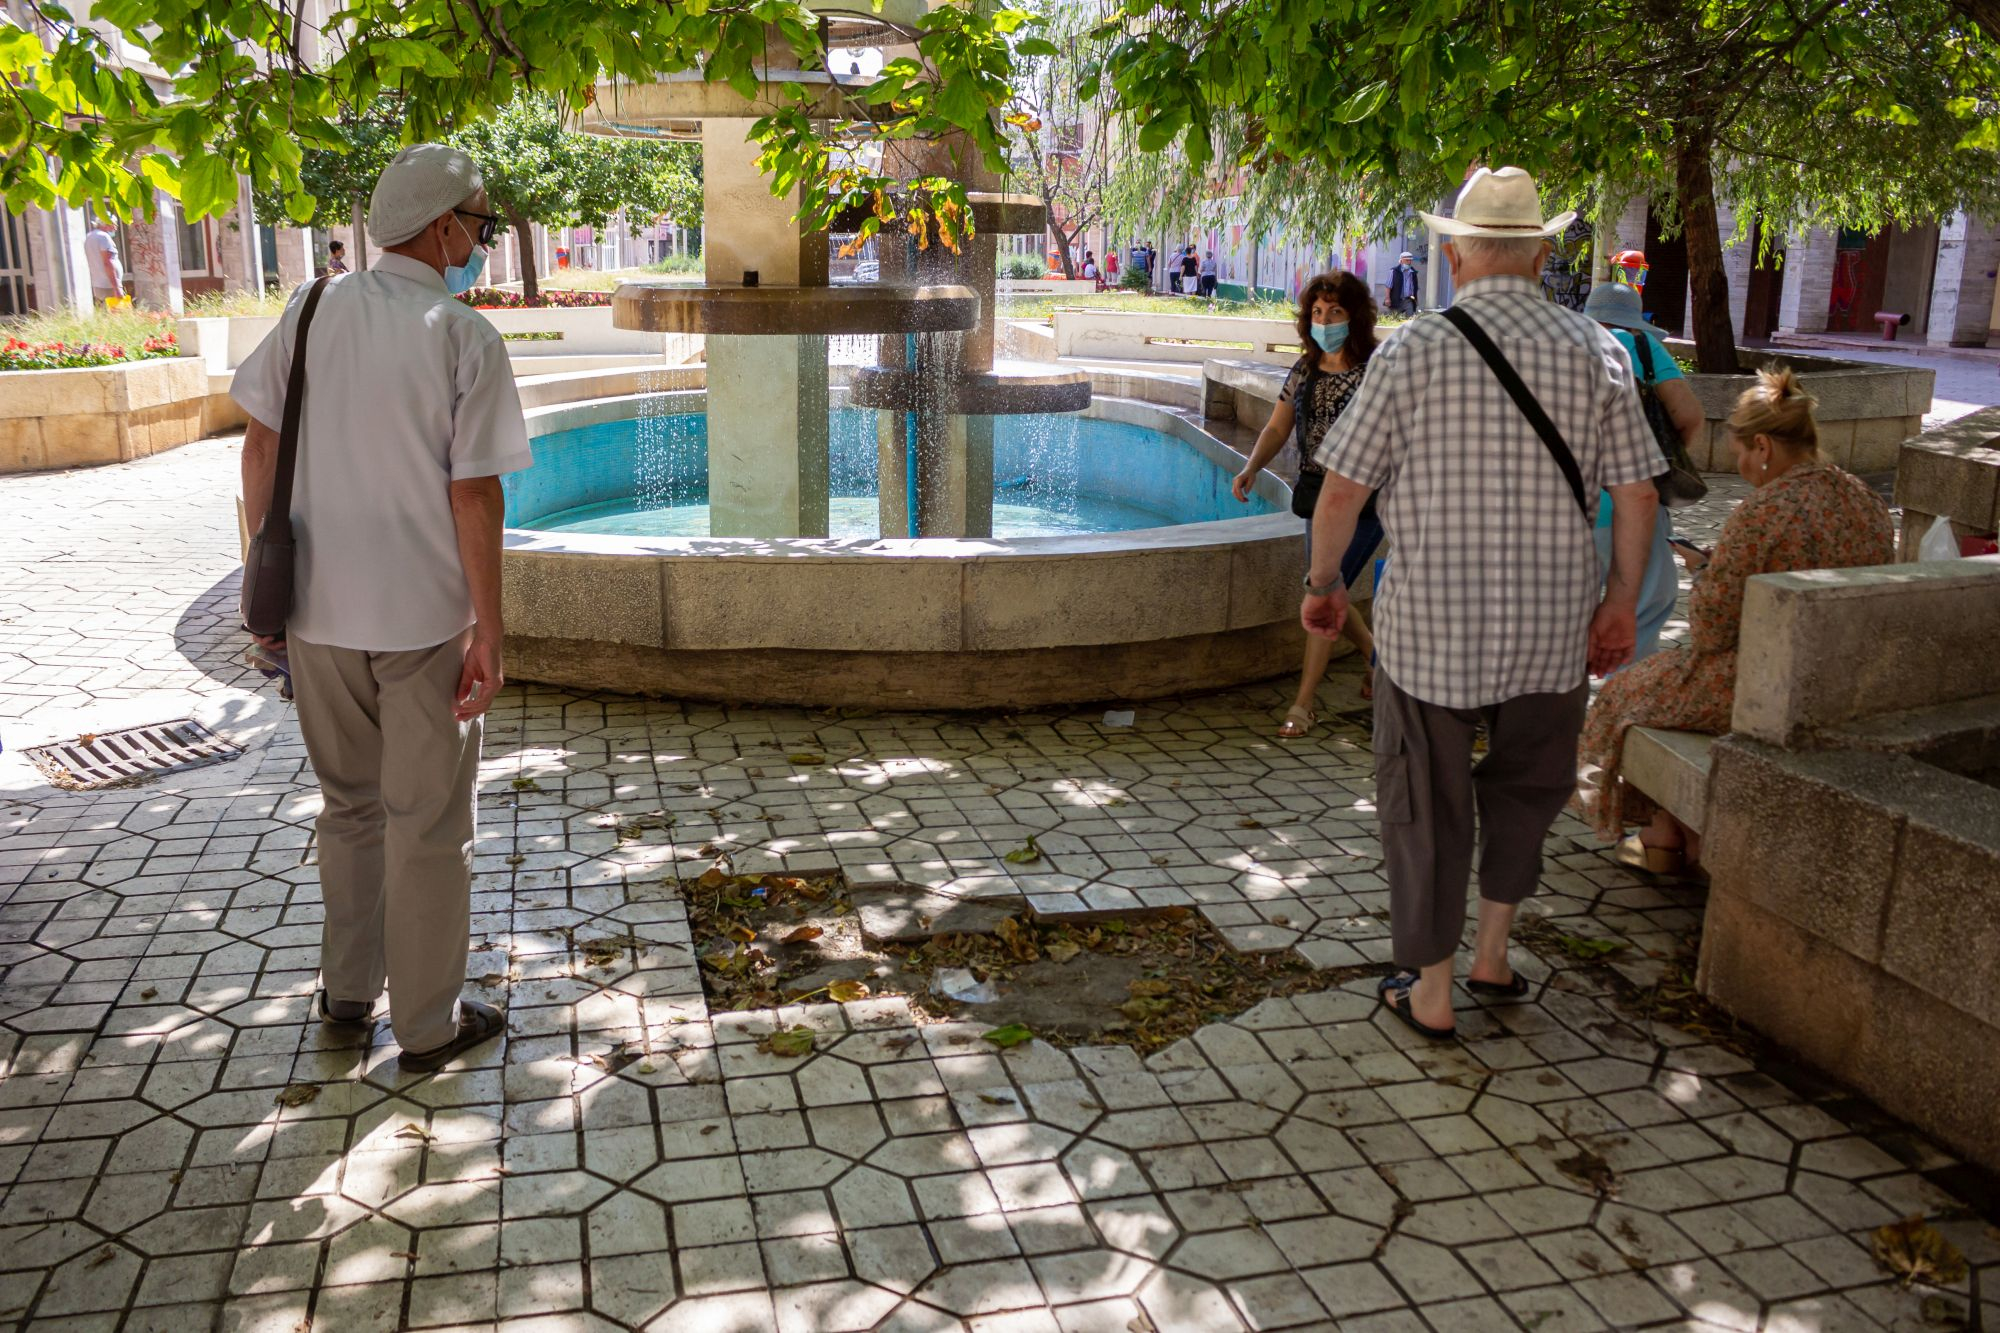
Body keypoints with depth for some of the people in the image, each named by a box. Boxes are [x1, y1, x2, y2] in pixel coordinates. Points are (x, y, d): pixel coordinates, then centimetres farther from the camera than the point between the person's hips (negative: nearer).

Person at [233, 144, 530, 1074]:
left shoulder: (314, 311, 1)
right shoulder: (463, 336, -12)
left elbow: (260, 447, 4)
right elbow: (474, 492, -14)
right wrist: (488, 631, -9)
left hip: (318, 609, 5)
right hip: (425, 615, -4)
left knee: (348, 804, 22)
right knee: (426, 825, 8)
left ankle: (346, 992, 34)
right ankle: (428, 1025, 20)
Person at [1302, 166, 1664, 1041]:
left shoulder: (1414, 348, -9)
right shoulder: (1593, 350, -2)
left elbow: (1342, 490, -9)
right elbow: (1637, 493, 0)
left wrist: (1322, 583, 5)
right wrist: (1621, 601, 12)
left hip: (1429, 623, -2)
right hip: (1553, 626, 3)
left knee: (1427, 804, 12)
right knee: (1527, 783, 26)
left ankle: (1430, 993, 23)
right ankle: (1493, 950, 32)